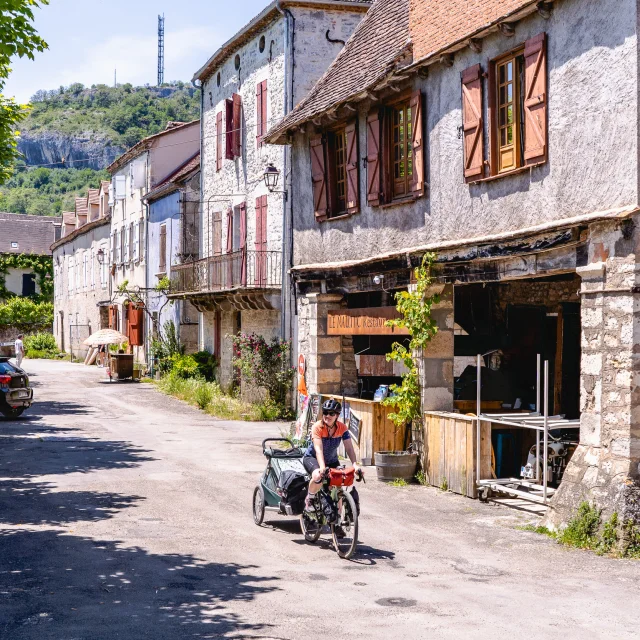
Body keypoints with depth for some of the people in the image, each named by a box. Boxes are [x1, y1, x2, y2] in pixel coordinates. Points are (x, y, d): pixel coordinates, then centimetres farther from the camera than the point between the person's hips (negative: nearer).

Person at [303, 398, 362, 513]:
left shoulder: (342, 428, -16)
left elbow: (349, 448, -23)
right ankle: (309, 499, -7)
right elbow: (318, 449, -36)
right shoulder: (317, 427, -26)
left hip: (332, 460, 4)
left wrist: (355, 464, -40)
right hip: (311, 458, -4)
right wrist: (322, 467, -51)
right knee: (318, 476, -36)